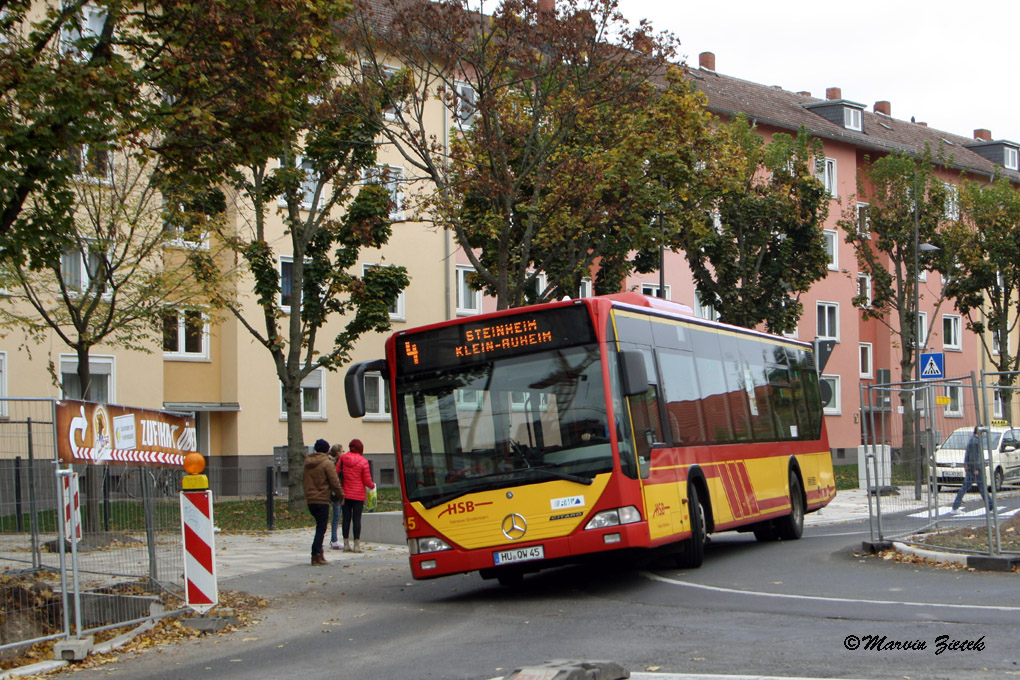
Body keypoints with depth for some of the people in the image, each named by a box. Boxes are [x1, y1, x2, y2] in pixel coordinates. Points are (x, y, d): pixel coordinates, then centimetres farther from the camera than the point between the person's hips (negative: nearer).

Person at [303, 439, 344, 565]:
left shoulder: (307, 462, 10)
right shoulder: (327, 463, -11)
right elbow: (334, 482, -11)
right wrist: (341, 494, 1)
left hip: (310, 500, 7)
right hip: (322, 500, -7)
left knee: (320, 527, 18)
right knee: (321, 529, -3)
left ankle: (318, 553, 15)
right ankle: (316, 556, -7)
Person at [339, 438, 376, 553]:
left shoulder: (343, 458, 0)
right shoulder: (363, 462, -7)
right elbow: (367, 481, -6)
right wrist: (372, 486, 16)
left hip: (345, 494, 3)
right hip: (358, 495, -3)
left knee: (346, 518, 7)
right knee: (357, 519, -1)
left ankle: (346, 544, 9)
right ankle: (357, 545, -3)